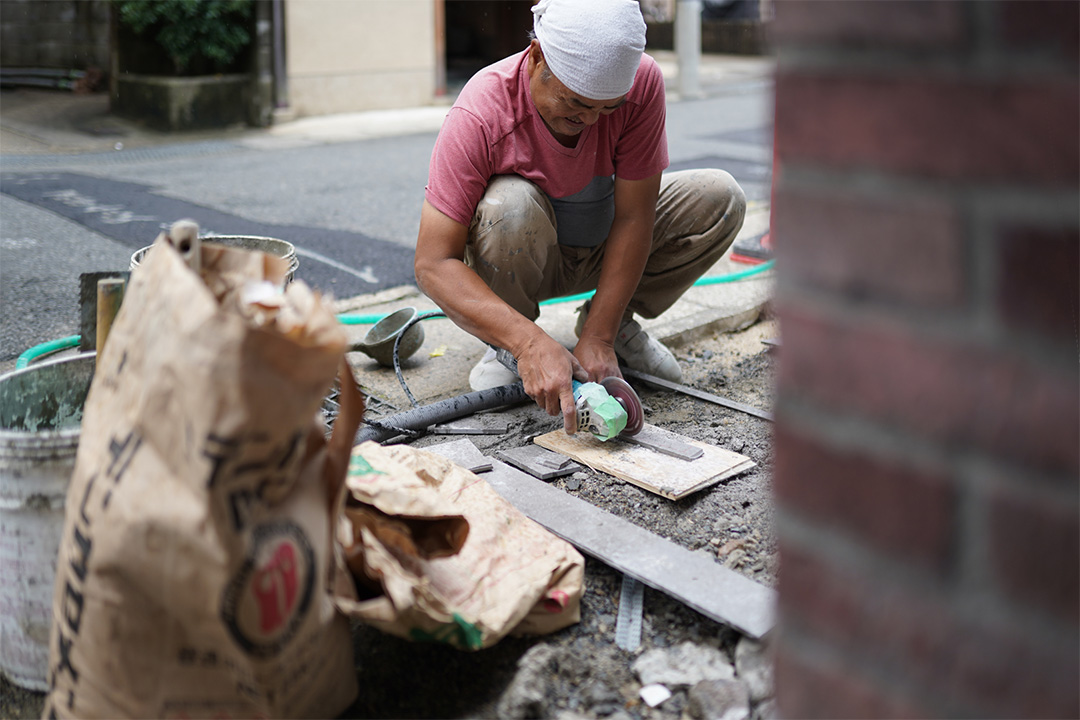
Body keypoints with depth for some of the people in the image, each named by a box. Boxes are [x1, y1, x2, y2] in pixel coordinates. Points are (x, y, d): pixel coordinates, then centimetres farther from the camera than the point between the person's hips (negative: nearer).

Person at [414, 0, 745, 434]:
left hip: (600, 248, 4)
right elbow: (432, 264, -35)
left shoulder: (641, 82, -25)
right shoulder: (479, 116, -33)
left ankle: (610, 322, 4)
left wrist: (598, 338, -26)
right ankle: (505, 350, -9)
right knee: (510, 204, -38)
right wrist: (530, 344, -47)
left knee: (720, 198, -15)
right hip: (518, 254, -3)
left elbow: (633, 216, -20)